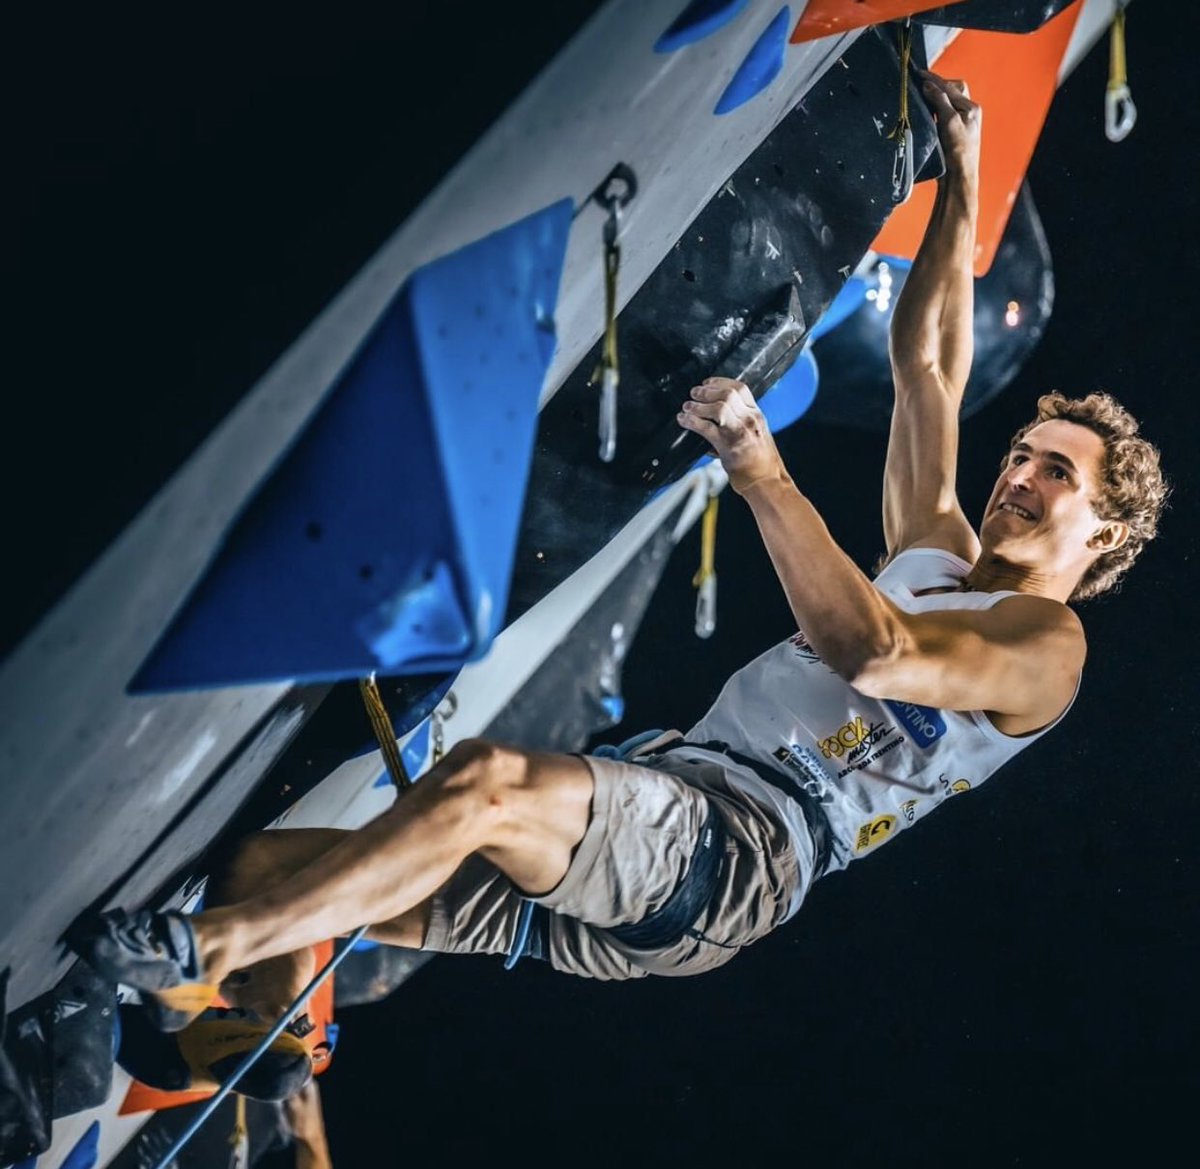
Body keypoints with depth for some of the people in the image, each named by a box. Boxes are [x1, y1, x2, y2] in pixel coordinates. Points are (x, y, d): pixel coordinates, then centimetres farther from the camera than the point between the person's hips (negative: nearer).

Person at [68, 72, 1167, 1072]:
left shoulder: (1046, 640, 4)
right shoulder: (936, 561, 31)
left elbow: (873, 652, -18)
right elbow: (925, 366, 35)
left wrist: (761, 468, -23)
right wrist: (962, 187, 34)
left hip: (745, 846, -9)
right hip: (670, 796, 9)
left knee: (488, 781, -38)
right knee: (272, 863, -5)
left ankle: (199, 950, -35)